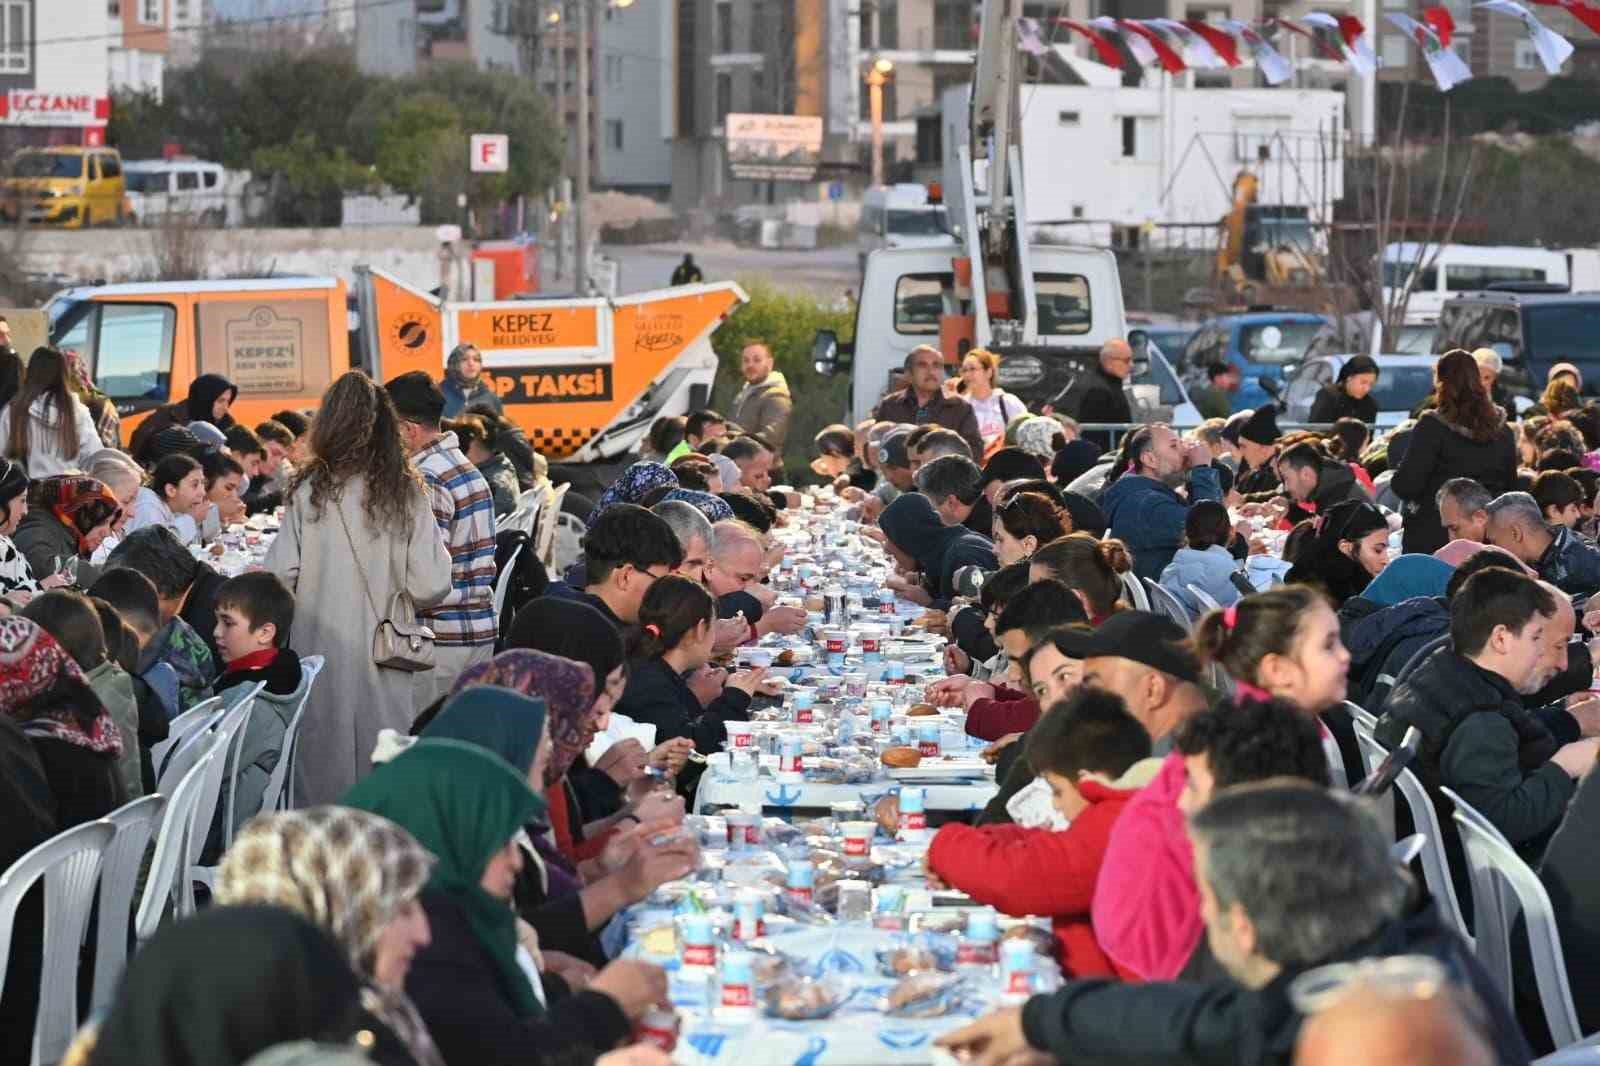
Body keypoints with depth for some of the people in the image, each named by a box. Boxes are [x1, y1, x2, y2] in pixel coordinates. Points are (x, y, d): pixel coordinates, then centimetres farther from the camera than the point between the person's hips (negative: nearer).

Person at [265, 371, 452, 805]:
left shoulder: (309, 491, -6)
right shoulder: (406, 494, -3)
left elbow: (280, 575, -9)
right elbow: (430, 586, -6)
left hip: (322, 658, -1)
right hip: (384, 657, 1)